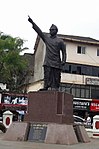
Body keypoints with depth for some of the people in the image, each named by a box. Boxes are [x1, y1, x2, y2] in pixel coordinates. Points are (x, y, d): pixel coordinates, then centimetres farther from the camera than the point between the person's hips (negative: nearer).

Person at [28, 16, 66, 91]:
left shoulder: (60, 41, 7)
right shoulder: (46, 37, 14)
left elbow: (64, 52, 6)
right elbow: (39, 31, 9)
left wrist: (63, 61, -7)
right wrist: (32, 23, 1)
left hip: (56, 63, -2)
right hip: (47, 62, 2)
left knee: (56, 78, -3)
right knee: (47, 76, -6)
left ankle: (55, 89, -3)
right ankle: (46, 87, -9)